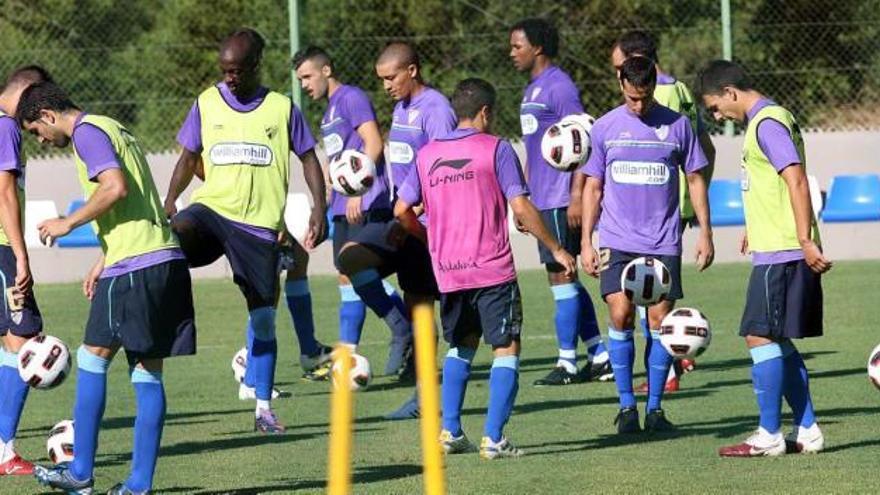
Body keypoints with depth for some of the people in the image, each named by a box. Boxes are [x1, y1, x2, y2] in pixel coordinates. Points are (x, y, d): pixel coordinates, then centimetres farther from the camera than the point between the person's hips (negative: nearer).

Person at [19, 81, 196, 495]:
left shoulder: (87, 133, -6)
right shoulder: (112, 129, 24)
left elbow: (116, 188, -21)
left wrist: (68, 224, -9)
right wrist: (103, 262, 26)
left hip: (134, 266, -9)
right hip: (166, 258, 9)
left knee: (92, 359, -1)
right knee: (148, 374, 6)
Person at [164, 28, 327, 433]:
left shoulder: (282, 109, 4)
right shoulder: (207, 103, 7)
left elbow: (308, 159, 11)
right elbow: (189, 158, 14)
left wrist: (319, 209, -1)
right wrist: (170, 199, -3)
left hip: (259, 223, 0)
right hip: (212, 207, 0)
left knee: (263, 315, 2)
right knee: (172, 235, -36)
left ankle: (264, 409, 10)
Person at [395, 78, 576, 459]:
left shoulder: (427, 154, 9)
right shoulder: (496, 149, -4)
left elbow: (402, 210, 9)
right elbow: (521, 207, -10)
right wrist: (556, 249, -2)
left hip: (448, 271, 5)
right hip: (494, 270, -5)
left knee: (461, 347, 22)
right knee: (506, 349, 1)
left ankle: (450, 431, 15)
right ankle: (493, 439, -8)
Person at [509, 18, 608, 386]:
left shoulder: (559, 87, -12)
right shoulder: (532, 90, 17)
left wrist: (576, 196, -20)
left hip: (560, 201, -10)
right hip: (542, 201, 10)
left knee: (561, 276, -6)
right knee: (563, 278, 11)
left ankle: (567, 363, -1)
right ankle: (599, 357, 15)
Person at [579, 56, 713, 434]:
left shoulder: (676, 125, 3)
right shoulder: (605, 128, 5)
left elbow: (695, 179, 9)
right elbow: (593, 188, 10)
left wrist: (705, 234, 5)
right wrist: (586, 241, 5)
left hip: (663, 243, 0)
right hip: (617, 243, 0)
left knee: (660, 321, -3)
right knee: (620, 316, -10)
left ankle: (655, 407, 7)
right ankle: (626, 406, -1)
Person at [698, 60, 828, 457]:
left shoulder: (767, 123, -14)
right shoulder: (768, 119, 18)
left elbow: (796, 180, -22)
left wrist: (806, 241, -26)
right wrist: (757, 228, 41)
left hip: (780, 253, -10)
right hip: (776, 249, 10)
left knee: (760, 336, -8)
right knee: (778, 341, 12)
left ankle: (769, 435, -5)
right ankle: (806, 431, 13)